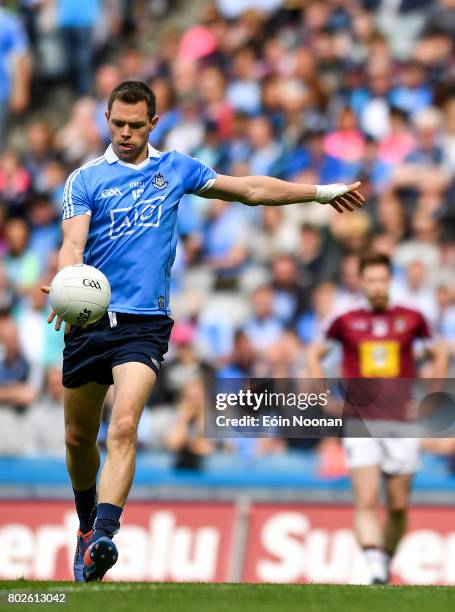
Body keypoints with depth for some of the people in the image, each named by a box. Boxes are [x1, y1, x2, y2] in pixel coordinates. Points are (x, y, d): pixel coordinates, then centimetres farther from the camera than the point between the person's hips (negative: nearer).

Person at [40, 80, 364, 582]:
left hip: (145, 322, -1)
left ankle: (102, 539, -31)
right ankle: (86, 524, 36)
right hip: (89, 320, 1)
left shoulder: (176, 170, 10)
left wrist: (322, 192, 20)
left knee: (123, 428, -21)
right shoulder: (86, 179, 3)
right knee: (78, 437, 10)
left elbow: (251, 189, 19)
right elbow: (73, 244, -9)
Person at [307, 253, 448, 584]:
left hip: (401, 422, 1)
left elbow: (439, 354, 17)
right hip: (360, 422, -1)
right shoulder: (346, 321, 2)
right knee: (366, 500, -14)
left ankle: (387, 564, 24)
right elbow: (315, 354, 16)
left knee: (399, 505, 4)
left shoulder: (412, 318, 3)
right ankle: (375, 571, -23)